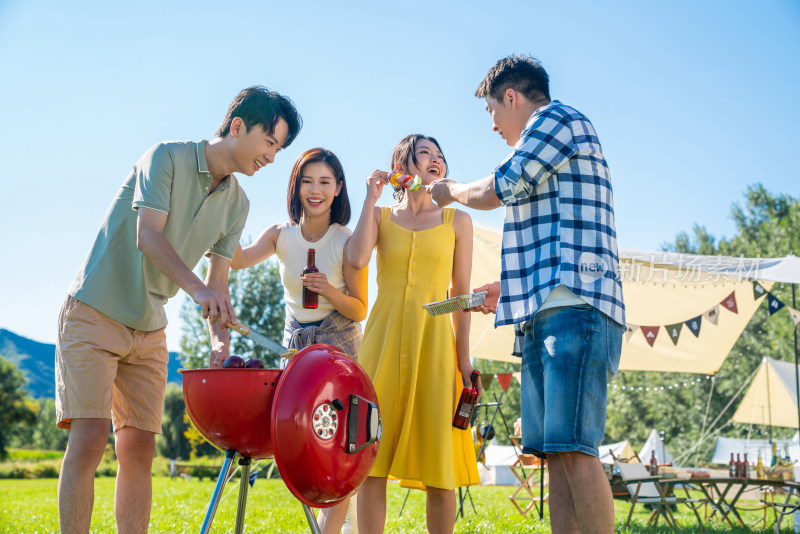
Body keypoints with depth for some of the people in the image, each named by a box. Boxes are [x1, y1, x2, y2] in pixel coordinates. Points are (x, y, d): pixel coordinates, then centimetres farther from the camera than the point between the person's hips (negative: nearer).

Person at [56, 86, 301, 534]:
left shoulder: (238, 204, 7)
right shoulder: (167, 158, -10)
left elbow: (218, 281, 7)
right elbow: (148, 236, -22)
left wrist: (220, 338, -10)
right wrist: (197, 287, -36)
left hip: (150, 330, 6)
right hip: (95, 313, -6)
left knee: (139, 450, 2)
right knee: (89, 438, -15)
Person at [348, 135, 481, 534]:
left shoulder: (457, 221, 10)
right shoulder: (380, 216, 12)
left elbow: (461, 294, 7)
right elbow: (357, 258, -8)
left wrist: (464, 358, 1)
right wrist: (370, 199, -2)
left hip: (434, 339, 0)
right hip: (384, 337, 1)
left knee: (438, 456, -3)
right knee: (372, 455, -3)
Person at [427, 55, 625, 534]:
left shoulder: (558, 118, 2)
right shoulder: (545, 161, 31)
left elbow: (494, 191, -1)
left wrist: (451, 191, 18)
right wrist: (509, 285, 33)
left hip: (574, 307, -10)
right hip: (546, 313, 10)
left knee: (573, 447, -17)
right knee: (556, 451, 3)